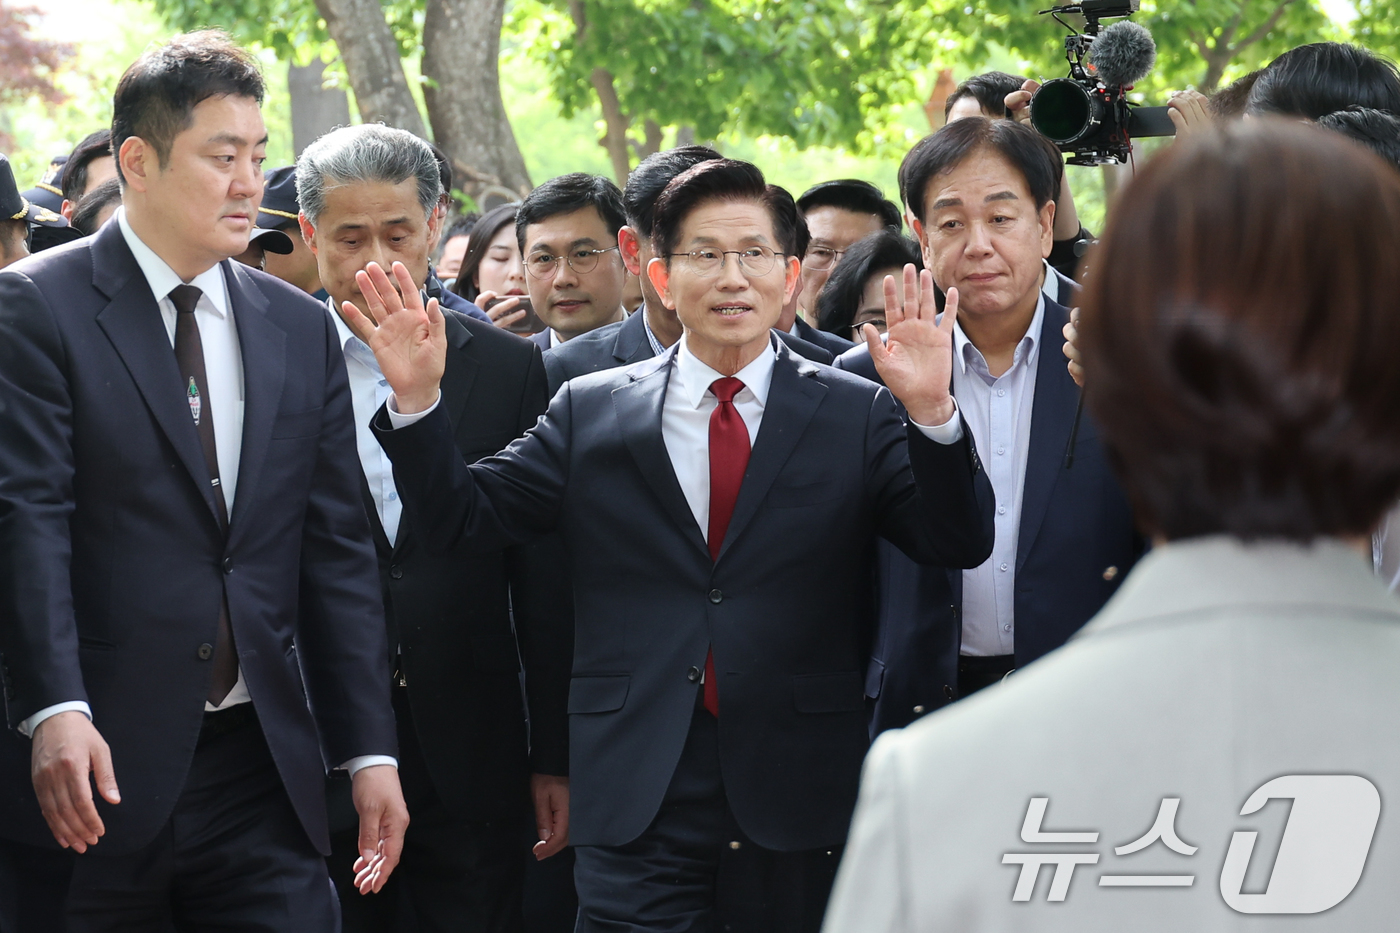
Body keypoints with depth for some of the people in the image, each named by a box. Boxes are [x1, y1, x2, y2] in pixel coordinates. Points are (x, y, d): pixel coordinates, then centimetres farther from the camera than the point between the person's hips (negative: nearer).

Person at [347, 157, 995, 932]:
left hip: (798, 798, 0)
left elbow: (959, 545, -7)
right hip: (639, 803, 0)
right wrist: (416, 401, -12)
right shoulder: (589, 412, 7)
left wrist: (930, 410, -23)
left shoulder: (856, 415, 4)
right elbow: (467, 515, 5)